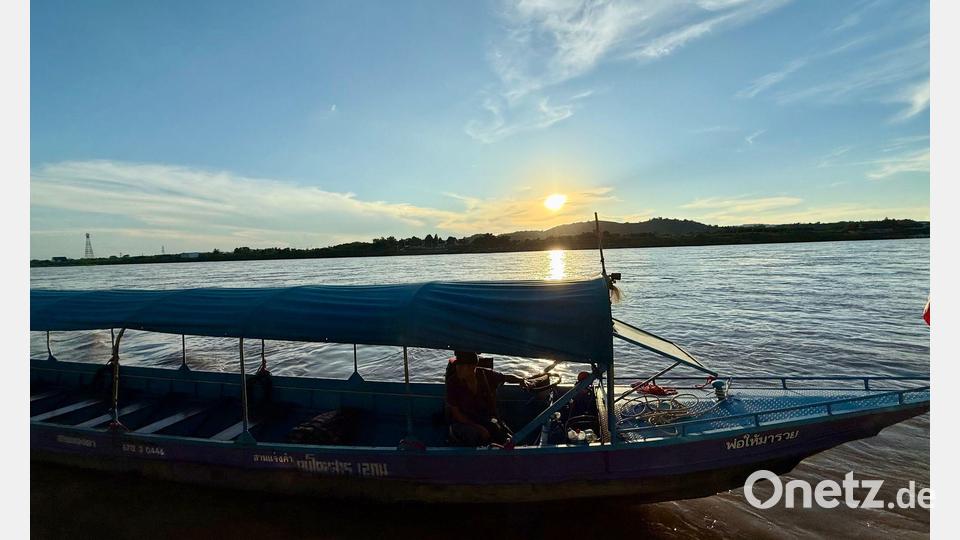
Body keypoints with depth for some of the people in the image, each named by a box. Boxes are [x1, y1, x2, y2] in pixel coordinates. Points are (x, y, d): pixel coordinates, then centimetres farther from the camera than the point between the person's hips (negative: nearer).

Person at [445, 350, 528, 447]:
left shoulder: (485, 374, -5)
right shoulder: (453, 383, -12)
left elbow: (506, 377, 11)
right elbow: (456, 413, -11)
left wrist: (521, 380, -10)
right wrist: (477, 427, -20)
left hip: (485, 418, 3)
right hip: (463, 422, -2)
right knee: (473, 435, -35)